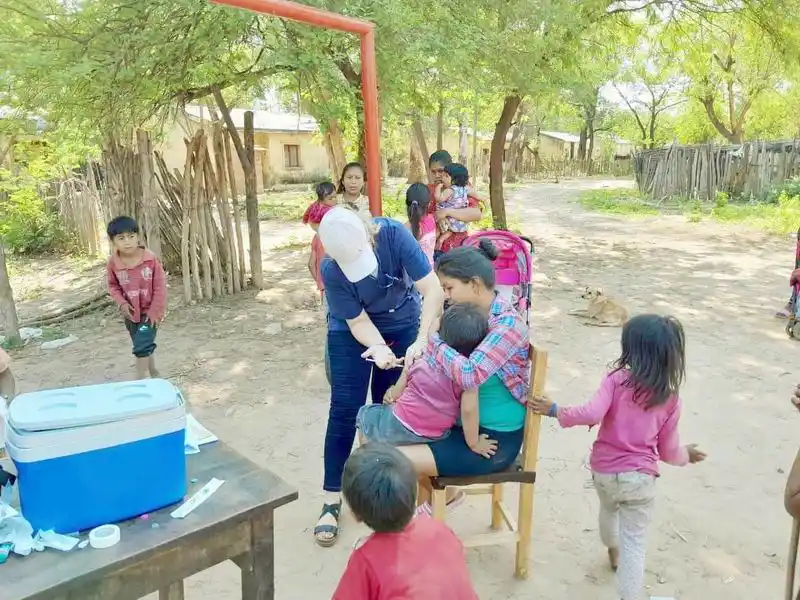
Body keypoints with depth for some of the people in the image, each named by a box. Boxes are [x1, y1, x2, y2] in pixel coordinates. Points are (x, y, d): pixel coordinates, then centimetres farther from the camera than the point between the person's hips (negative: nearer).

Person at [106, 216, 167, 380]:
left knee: (142, 346, -13)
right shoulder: (113, 262, -11)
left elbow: (160, 286, -13)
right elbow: (113, 285, 6)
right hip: (131, 312, 4)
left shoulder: (150, 259, -19)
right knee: (143, 346, 18)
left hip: (149, 311, -4)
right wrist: (121, 303, -11)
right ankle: (153, 373, 38)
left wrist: (155, 311, -14)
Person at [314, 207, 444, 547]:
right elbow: (358, 321, -23)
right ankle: (331, 500, 7)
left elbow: (433, 290, -34)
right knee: (345, 410, -5)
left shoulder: (393, 235, -32)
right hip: (353, 333, -1)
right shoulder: (330, 270, -30)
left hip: (402, 325, 1)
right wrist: (378, 348, -42)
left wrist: (421, 340, -43)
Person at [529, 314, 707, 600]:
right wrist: (685, 455, 22)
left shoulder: (616, 380, -14)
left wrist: (556, 411, -13)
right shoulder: (670, 400, -6)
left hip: (603, 470, 2)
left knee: (609, 508, 33)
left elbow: (591, 414, -27)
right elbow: (668, 452, 0)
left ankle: (613, 552, 61)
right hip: (639, 477, -2)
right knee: (634, 542, 8)